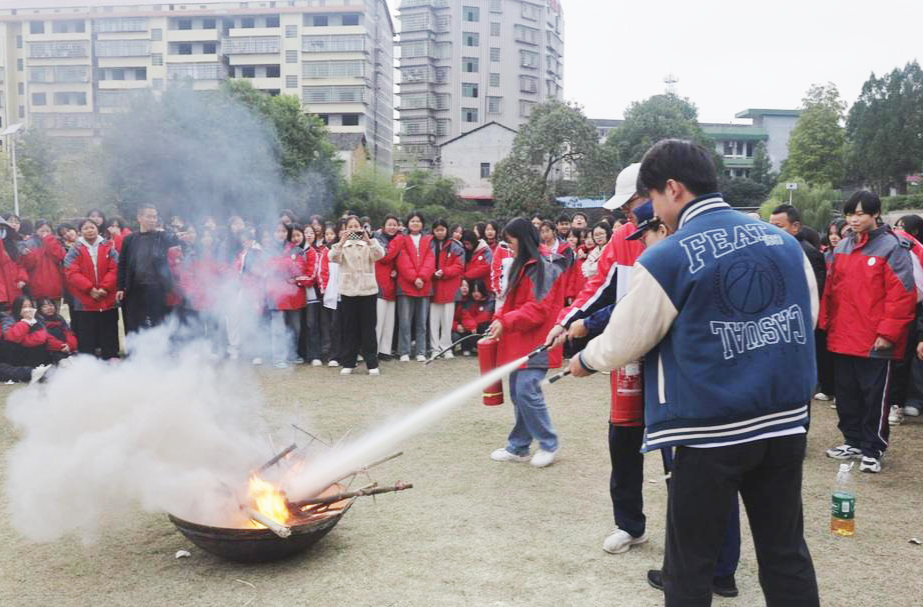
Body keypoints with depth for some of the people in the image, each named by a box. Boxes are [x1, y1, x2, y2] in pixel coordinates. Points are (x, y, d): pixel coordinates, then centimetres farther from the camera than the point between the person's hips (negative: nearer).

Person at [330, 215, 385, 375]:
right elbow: (333, 257, -13)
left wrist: (368, 240, -29)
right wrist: (342, 242, -27)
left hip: (368, 290, -1)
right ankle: (348, 363, 11)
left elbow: (380, 254, -14)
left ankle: (372, 364, 4)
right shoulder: (342, 246, 7)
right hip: (348, 291, 1)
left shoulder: (369, 244, 6)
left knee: (368, 328, 0)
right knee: (349, 328, 5)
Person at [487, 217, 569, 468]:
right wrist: (499, 318, 7)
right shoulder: (523, 265, 18)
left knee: (527, 390, -13)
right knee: (518, 392, 10)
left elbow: (538, 309, -20)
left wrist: (506, 322, -23)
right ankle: (518, 447, 18)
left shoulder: (544, 266, -13)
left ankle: (548, 444, 3)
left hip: (536, 342, -10)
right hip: (519, 341, 10)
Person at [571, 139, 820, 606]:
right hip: (786, 422, 6)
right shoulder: (784, 241, 4)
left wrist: (585, 361, 17)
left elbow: (622, 344, -4)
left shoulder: (664, 259, -13)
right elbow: (809, 317, 15)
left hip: (710, 431, -5)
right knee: (786, 551, 18)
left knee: (691, 561, 11)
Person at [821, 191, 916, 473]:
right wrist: (826, 324, 9)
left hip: (875, 341, -6)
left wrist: (887, 333, -16)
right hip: (842, 338, 6)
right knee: (847, 394, 15)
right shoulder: (841, 248, 11)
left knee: (875, 397, 4)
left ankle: (872, 450, 15)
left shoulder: (892, 247, -8)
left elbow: (903, 294, -13)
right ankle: (853, 441, 29)